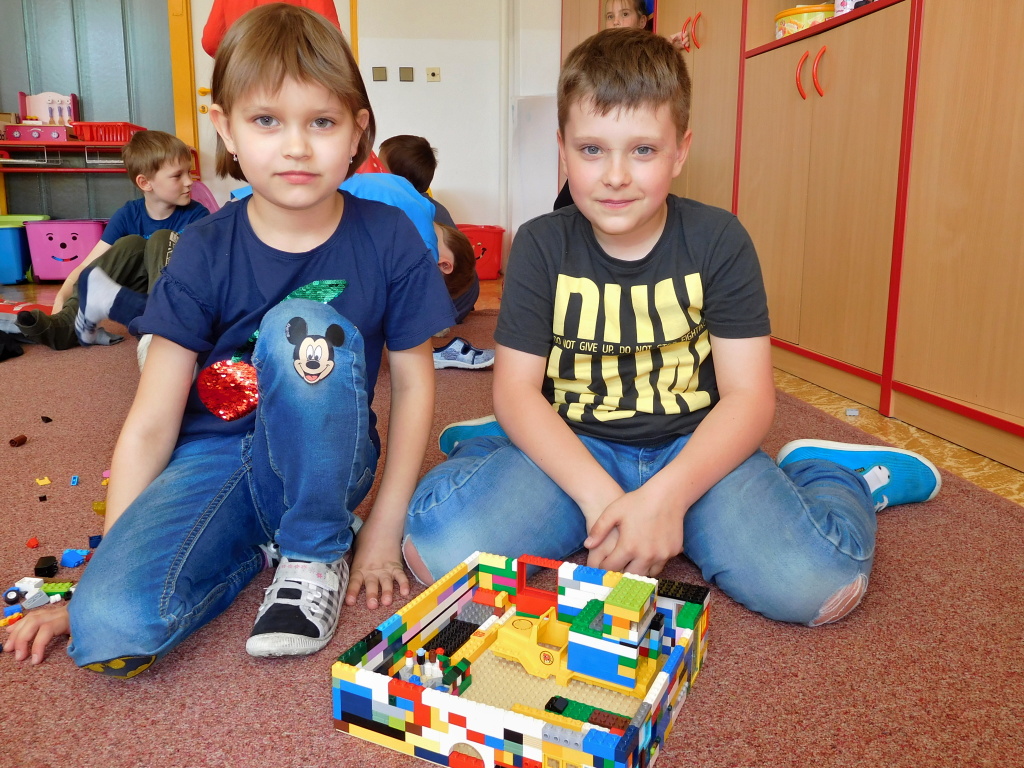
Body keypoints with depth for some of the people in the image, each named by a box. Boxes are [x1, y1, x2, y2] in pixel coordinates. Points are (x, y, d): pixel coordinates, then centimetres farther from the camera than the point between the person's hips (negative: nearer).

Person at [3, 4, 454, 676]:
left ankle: (315, 552, -13)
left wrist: (385, 528, -5)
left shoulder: (389, 240, -9)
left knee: (302, 328, -32)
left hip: (325, 460, 0)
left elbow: (414, 382, -2)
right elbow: (150, 423, -7)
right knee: (109, 629, -24)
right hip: (214, 455, 1)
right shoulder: (204, 254, -8)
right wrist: (99, 577, -6)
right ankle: (267, 538, 3)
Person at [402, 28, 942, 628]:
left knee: (821, 581, -25)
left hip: (693, 448, 0)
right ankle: (503, 451, 9)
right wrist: (600, 496, -23)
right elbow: (517, 388, -9)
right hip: (573, 449, 1)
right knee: (439, 544, -25)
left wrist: (664, 495, -25)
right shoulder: (541, 246, -4)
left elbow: (749, 394, -9)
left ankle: (822, 471, 9)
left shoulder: (719, 240, -5)